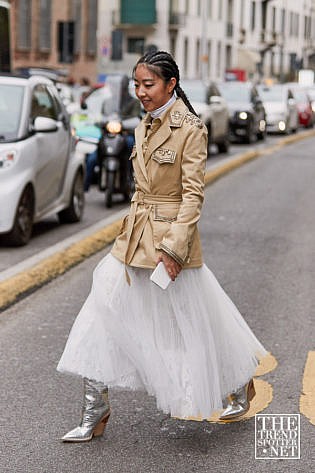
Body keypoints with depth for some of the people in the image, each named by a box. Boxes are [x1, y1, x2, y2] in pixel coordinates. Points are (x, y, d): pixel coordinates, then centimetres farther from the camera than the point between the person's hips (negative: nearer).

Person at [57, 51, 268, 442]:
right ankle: (95, 411, 9)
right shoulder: (145, 126, 9)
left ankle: (240, 384, 34)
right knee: (102, 312, 0)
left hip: (171, 234, -7)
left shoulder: (190, 130, -14)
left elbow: (193, 194, -16)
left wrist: (172, 247, -21)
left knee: (193, 321, 7)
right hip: (134, 238, 7)